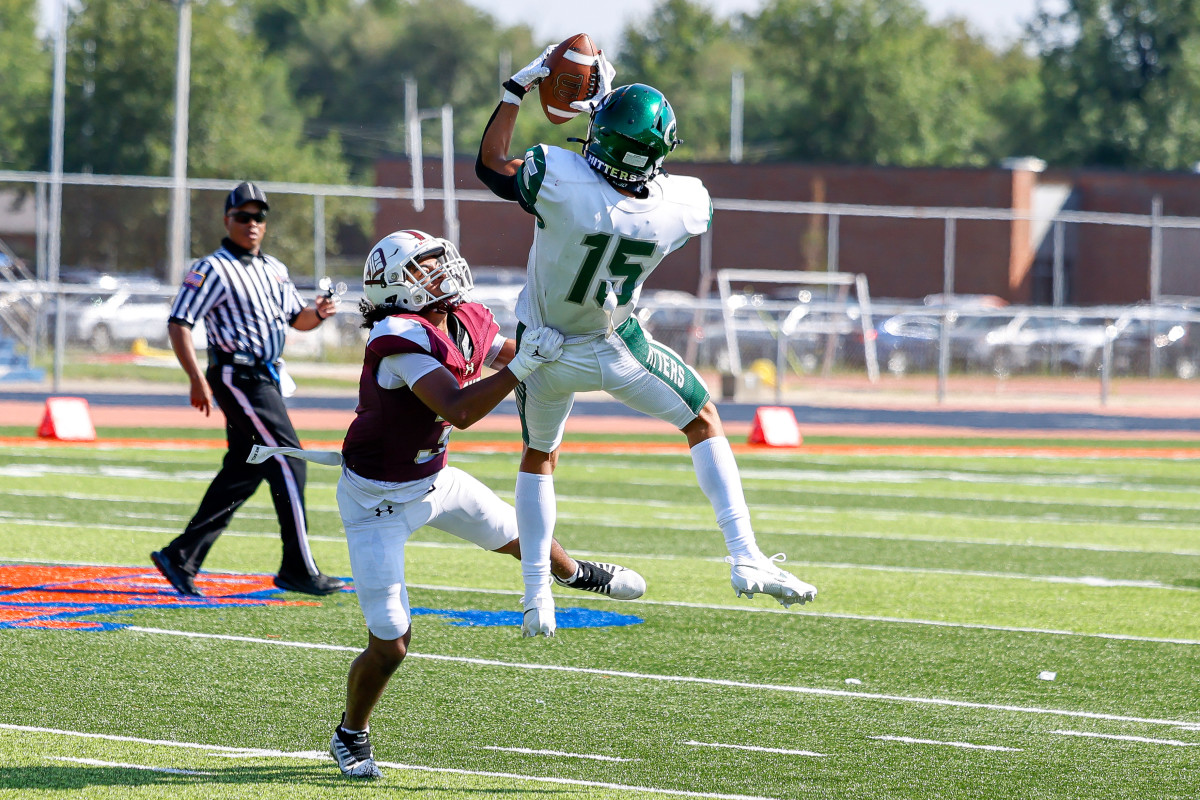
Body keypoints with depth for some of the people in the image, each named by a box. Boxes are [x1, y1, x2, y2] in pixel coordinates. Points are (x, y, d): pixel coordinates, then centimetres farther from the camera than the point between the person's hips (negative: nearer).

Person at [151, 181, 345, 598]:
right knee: (288, 464, -9)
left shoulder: (275, 270, 16)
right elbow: (178, 324, -14)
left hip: (267, 380, 9)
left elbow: (296, 319, 23)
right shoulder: (213, 269, -9)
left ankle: (181, 557, 14)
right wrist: (198, 380, -23)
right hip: (240, 380, -9)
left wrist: (317, 313, -1)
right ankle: (299, 569, -4)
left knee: (242, 474, 9)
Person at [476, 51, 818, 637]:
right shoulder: (684, 207, -25)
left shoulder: (560, 179, -34)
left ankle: (537, 596, 22)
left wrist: (517, 90, -7)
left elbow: (490, 165, -14)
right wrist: (604, 110, 2)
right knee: (703, 422, 17)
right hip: (615, 346, 0)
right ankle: (746, 558, 3)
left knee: (538, 457, 24)